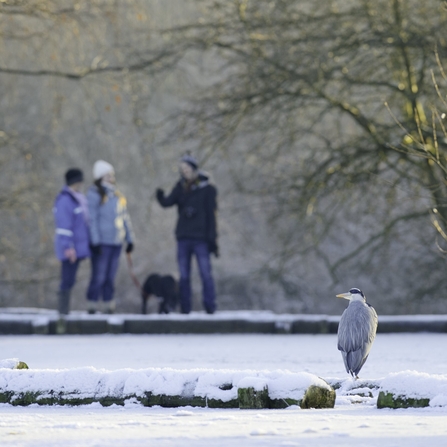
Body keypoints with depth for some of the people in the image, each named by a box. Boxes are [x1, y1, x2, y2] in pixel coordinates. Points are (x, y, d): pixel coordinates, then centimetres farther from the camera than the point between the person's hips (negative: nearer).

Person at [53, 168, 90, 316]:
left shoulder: (78, 199, 16)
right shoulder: (65, 200, -15)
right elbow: (63, 225, -20)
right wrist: (68, 247, -24)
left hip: (77, 247, 9)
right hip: (70, 248, -9)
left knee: (69, 281, 10)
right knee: (67, 280, -7)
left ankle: (65, 312, 13)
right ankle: (63, 312, -5)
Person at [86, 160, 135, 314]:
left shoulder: (116, 194, 18)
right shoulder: (94, 193, -5)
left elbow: (125, 218, 21)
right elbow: (91, 218, -10)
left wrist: (129, 239, 17)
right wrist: (95, 241, -16)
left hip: (116, 242, 7)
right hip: (102, 242, -7)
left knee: (110, 278, 8)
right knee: (99, 277, -8)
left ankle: (110, 308, 10)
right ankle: (92, 308, -4)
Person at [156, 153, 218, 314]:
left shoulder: (207, 189, -3)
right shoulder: (181, 187, 9)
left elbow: (211, 215, -4)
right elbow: (168, 202, -4)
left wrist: (212, 239, -9)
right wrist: (161, 197, -27)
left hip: (200, 239, -4)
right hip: (183, 238, 4)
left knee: (206, 274, -5)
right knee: (184, 276, 5)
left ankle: (210, 308, -1)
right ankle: (185, 309, 9)